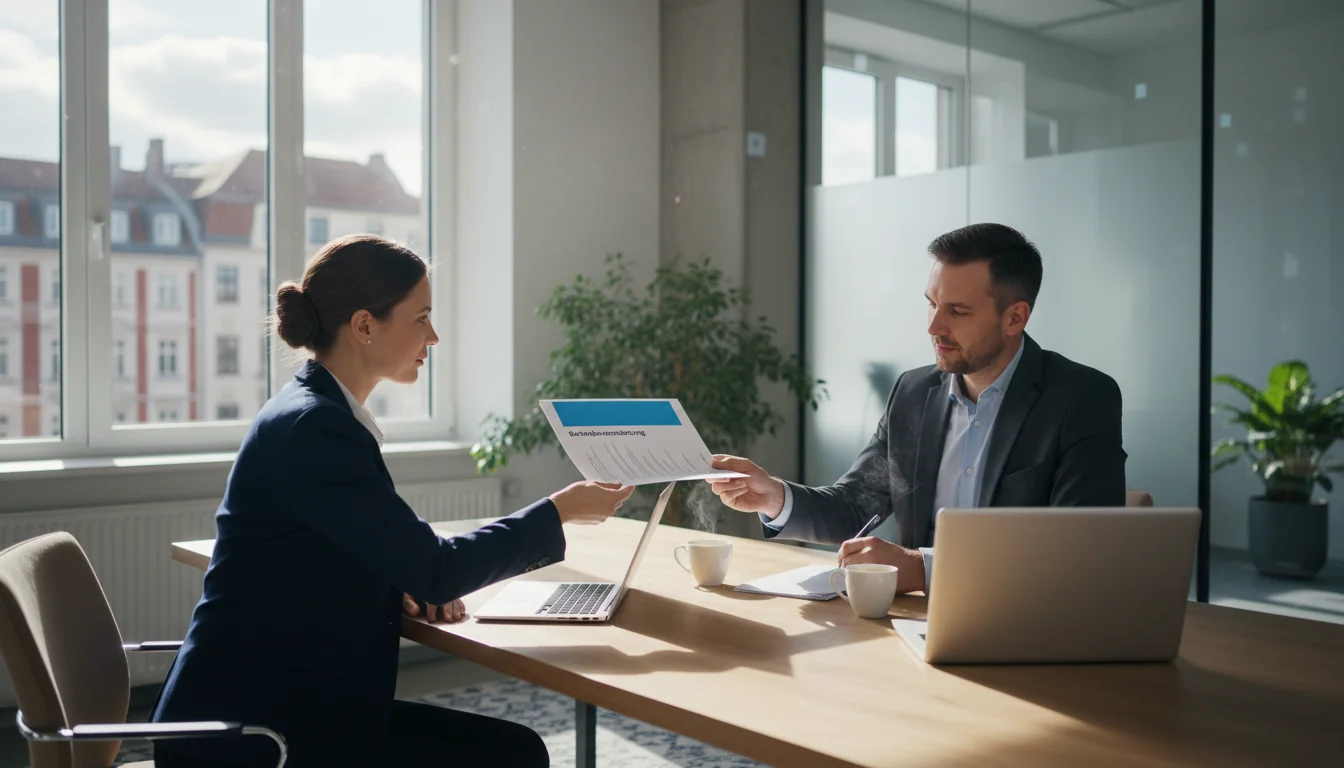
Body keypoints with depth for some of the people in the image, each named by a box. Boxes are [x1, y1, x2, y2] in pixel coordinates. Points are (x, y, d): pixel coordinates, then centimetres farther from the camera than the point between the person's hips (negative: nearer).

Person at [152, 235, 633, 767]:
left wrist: (409, 585, -1)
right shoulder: (313, 428, -20)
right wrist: (559, 512, -8)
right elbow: (434, 568, -19)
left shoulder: (318, 411, 9)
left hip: (301, 706, 8)